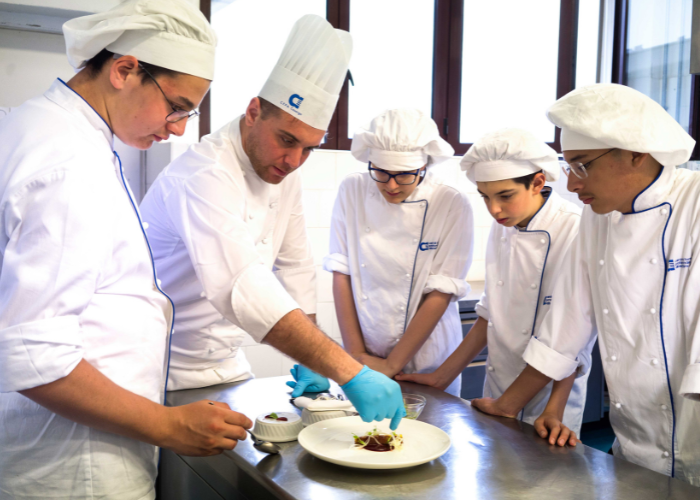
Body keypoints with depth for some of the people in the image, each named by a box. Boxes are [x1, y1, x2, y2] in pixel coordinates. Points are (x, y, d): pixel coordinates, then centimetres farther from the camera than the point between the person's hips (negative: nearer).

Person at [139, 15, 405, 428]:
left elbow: (294, 265, 7)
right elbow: (243, 289, -43)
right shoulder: (204, 176, -29)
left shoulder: (284, 171, -1)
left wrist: (310, 361, 1)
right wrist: (350, 374, -48)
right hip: (165, 374, -7)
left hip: (226, 363, 7)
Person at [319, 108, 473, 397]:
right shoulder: (352, 192, -5)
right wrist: (355, 354, -6)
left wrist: (392, 365, -13)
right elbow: (341, 275, -4)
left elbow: (440, 295, -13)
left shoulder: (452, 206, -13)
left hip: (425, 363, -2)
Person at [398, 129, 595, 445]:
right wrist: (442, 376, 7)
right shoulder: (501, 229, 3)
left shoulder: (575, 231, -16)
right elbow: (490, 312, 8)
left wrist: (554, 410, -23)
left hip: (548, 395, -5)